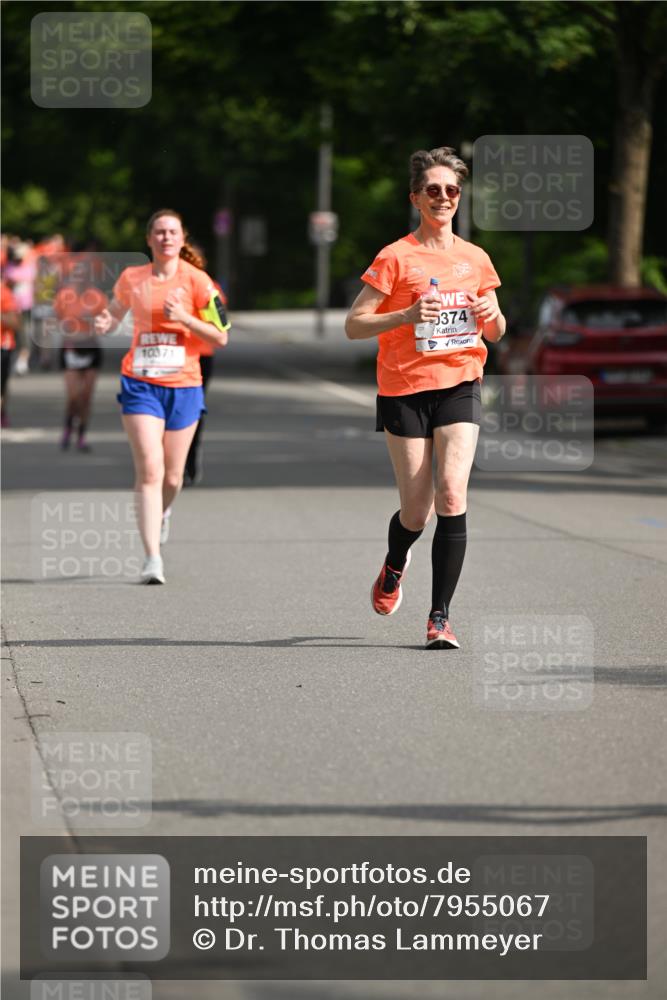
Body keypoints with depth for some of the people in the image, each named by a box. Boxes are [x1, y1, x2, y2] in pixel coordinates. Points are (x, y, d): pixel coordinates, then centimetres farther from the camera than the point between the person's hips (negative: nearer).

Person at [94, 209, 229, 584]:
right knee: (149, 471, -14)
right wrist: (105, 324, 0)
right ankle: (153, 557, -14)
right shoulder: (132, 279, 3)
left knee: (172, 476, 9)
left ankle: (162, 512, 45)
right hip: (141, 384, 0)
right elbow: (116, 310, 23)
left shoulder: (196, 281, -4)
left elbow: (220, 337, -2)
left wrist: (184, 317, -17)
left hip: (184, 387, 0)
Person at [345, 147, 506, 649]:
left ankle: (440, 616, -11)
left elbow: (495, 332, 19)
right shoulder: (396, 258, -5)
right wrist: (408, 315, -22)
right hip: (404, 388, -2)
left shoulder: (476, 259, 8)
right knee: (417, 510, 1)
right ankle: (394, 567, 38)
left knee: (452, 495, -16)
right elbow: (353, 325, -7)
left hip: (460, 385, 2)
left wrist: (492, 317, -5)